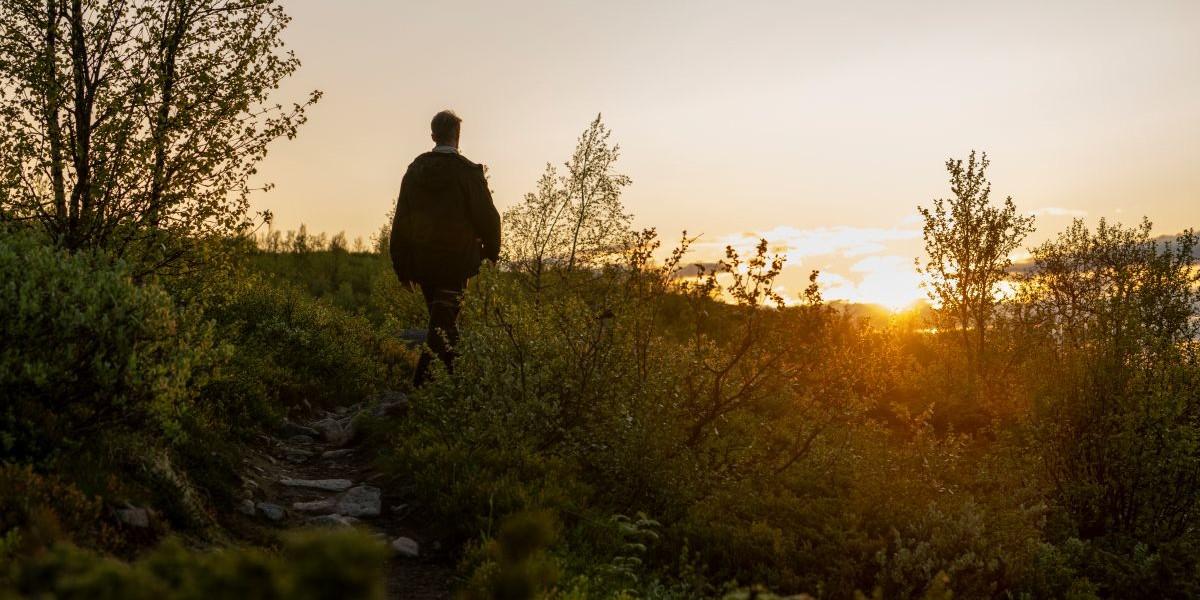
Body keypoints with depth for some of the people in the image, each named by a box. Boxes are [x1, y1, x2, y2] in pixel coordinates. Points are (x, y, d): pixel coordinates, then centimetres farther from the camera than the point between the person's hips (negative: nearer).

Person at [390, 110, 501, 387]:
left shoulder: (415, 170, 6)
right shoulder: (468, 172, -9)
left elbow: (401, 221, 7)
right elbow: (487, 216, -9)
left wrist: (402, 265, 12)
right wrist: (491, 251, 8)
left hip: (421, 259, 5)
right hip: (456, 260, -5)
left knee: (442, 320, 18)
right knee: (443, 323, -4)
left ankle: (449, 376, 26)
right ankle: (423, 377, -17)